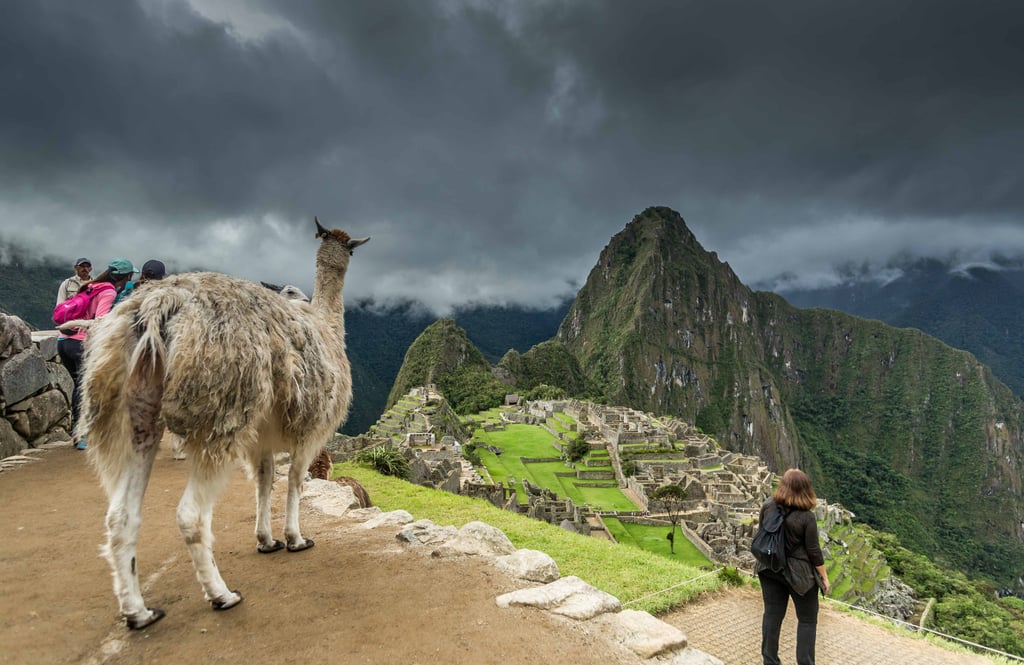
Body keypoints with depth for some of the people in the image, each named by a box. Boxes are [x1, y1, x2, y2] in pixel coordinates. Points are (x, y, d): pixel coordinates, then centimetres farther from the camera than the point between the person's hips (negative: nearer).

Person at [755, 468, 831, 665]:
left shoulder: (768, 506, -8)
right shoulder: (806, 517, -21)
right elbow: (814, 551, -14)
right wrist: (824, 577, 0)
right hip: (798, 573, -4)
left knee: (772, 615, 13)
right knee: (807, 620, 14)